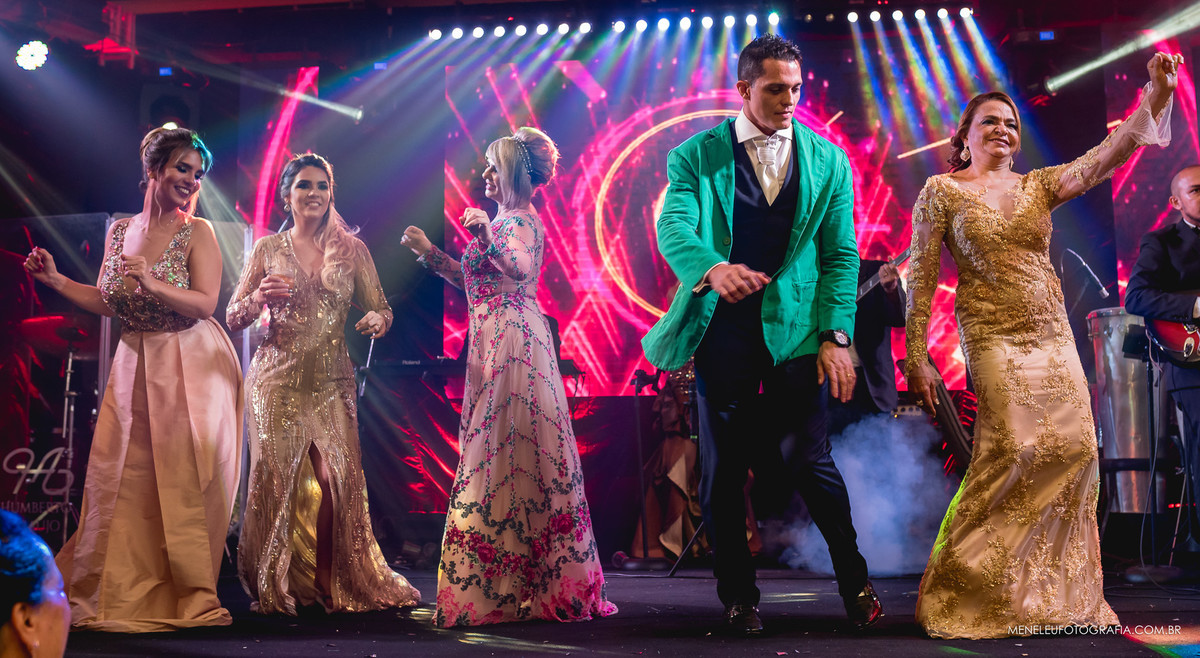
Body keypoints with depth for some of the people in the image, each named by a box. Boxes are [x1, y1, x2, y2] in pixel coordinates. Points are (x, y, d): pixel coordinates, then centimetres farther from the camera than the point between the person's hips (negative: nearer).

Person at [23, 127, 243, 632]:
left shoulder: (197, 231, -7)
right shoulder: (119, 230, 7)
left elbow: (205, 305, -15)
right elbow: (106, 302, 13)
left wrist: (153, 284, -28)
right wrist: (56, 280, 5)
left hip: (191, 368, -4)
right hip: (134, 367, 4)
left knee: (183, 480, -3)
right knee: (123, 479, 3)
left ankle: (188, 595, 10)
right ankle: (121, 591, 16)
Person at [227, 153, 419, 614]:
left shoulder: (351, 249, 7)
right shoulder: (267, 249, 6)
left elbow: (381, 307, 7)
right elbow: (233, 319, 6)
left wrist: (378, 320, -17)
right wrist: (260, 297, -14)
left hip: (331, 381, 1)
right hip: (278, 380, 0)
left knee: (338, 477, -7)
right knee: (277, 476, -3)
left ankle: (339, 584, 9)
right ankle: (275, 588, 11)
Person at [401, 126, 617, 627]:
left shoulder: (519, 221, -9)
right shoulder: (509, 221, 21)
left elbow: (521, 268, -31)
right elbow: (473, 279, 23)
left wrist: (487, 239, -45)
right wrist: (430, 252, 20)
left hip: (512, 342, -10)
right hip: (497, 343, 10)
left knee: (508, 450, -7)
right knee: (501, 451, 11)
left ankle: (504, 587, -1)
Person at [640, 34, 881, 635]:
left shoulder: (829, 162, 9)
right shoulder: (695, 156, 3)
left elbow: (840, 254, 6)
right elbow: (673, 226, -13)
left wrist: (836, 336, -5)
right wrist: (712, 268, -35)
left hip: (797, 328, 0)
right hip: (723, 328, 0)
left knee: (807, 461, -5)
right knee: (722, 471, 6)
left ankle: (855, 581, 17)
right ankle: (738, 595, 21)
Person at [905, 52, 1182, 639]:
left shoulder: (1037, 186, 12)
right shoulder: (942, 191, 2)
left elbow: (1106, 157, -3)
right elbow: (921, 278, -2)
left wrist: (1156, 96, -17)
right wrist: (915, 357, -8)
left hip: (1053, 337, 5)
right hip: (992, 338, -5)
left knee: (1075, 451, -2)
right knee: (1016, 450, -17)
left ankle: (1053, 590, 14)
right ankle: (963, 589, -2)